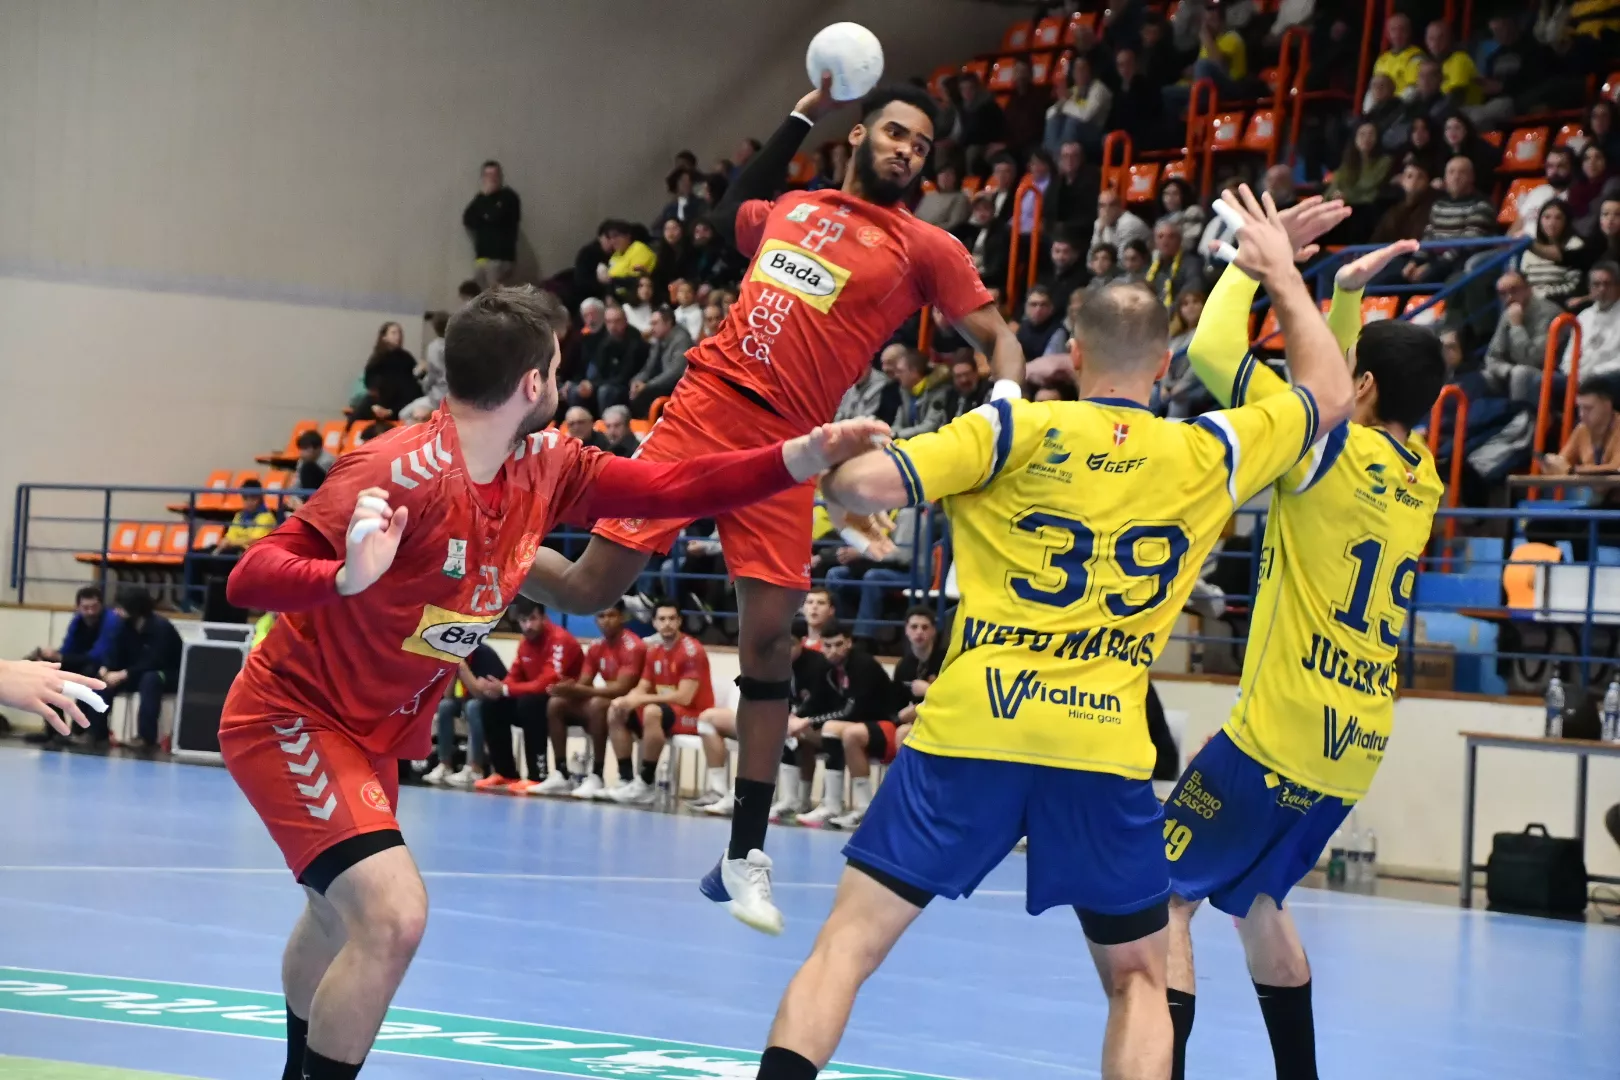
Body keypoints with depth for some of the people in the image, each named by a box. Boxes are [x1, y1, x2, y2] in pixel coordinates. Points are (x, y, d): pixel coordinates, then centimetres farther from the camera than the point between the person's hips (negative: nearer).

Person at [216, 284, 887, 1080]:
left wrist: (807, 456, -12)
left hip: (372, 733, 9)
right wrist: (349, 577, -53)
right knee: (392, 917, -24)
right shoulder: (400, 473, -30)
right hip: (291, 717, -9)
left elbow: (673, 488, 0)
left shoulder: (545, 467, -6)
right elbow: (251, 578, -32)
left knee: (342, 918, 27)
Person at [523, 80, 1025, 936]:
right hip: (701, 407, 2)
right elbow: (729, 213, 38)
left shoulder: (923, 248, 6)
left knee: (768, 638, -5)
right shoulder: (794, 209, 16)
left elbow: (997, 335, 0)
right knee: (589, 589, -4)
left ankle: (744, 855, 3)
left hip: (784, 445, -2)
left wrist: (1005, 396, -22)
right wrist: (802, 115, 33)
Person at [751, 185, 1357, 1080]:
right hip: (1107, 748, 1)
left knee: (848, 940, 2)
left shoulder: (1015, 429, 2)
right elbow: (1329, 395, 25)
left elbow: (869, 485, -7)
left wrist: (827, 463, 16)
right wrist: (1282, 275, 36)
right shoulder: (1209, 456, 8)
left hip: (971, 732, -1)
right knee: (1138, 977, 18)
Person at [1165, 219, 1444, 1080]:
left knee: (1163, 899, -6)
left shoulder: (1337, 450, -11)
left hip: (1279, 733, -8)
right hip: (1355, 748, 8)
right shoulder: (1419, 477, 10)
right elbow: (1337, 390, 29)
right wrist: (1346, 292, 22)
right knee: (1251, 898, 25)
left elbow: (1211, 351, -12)